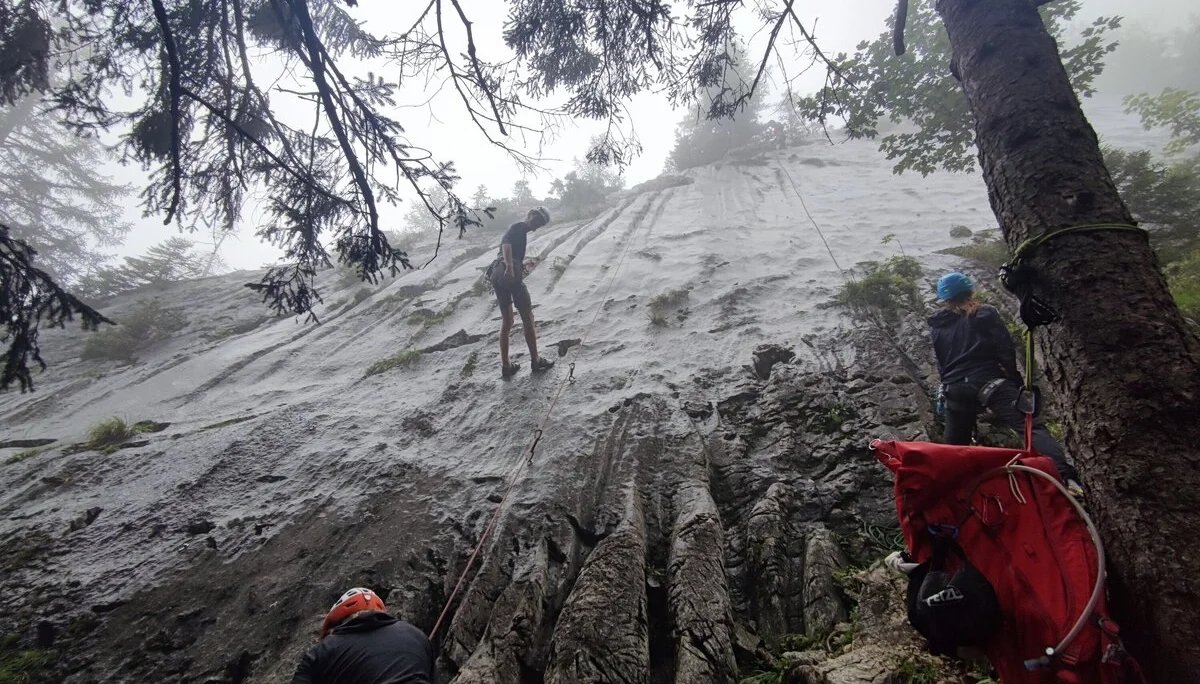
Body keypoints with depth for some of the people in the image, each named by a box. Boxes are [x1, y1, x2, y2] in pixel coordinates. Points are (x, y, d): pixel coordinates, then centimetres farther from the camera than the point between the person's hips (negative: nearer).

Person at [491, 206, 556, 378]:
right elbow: (506, 245, -20)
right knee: (528, 318, 2)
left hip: (497, 276, 9)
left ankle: (506, 366, 14)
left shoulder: (515, 229, 28)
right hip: (510, 275, -9)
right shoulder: (519, 227, -1)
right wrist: (509, 266, -35)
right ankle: (535, 361, 9)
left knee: (506, 322, 13)